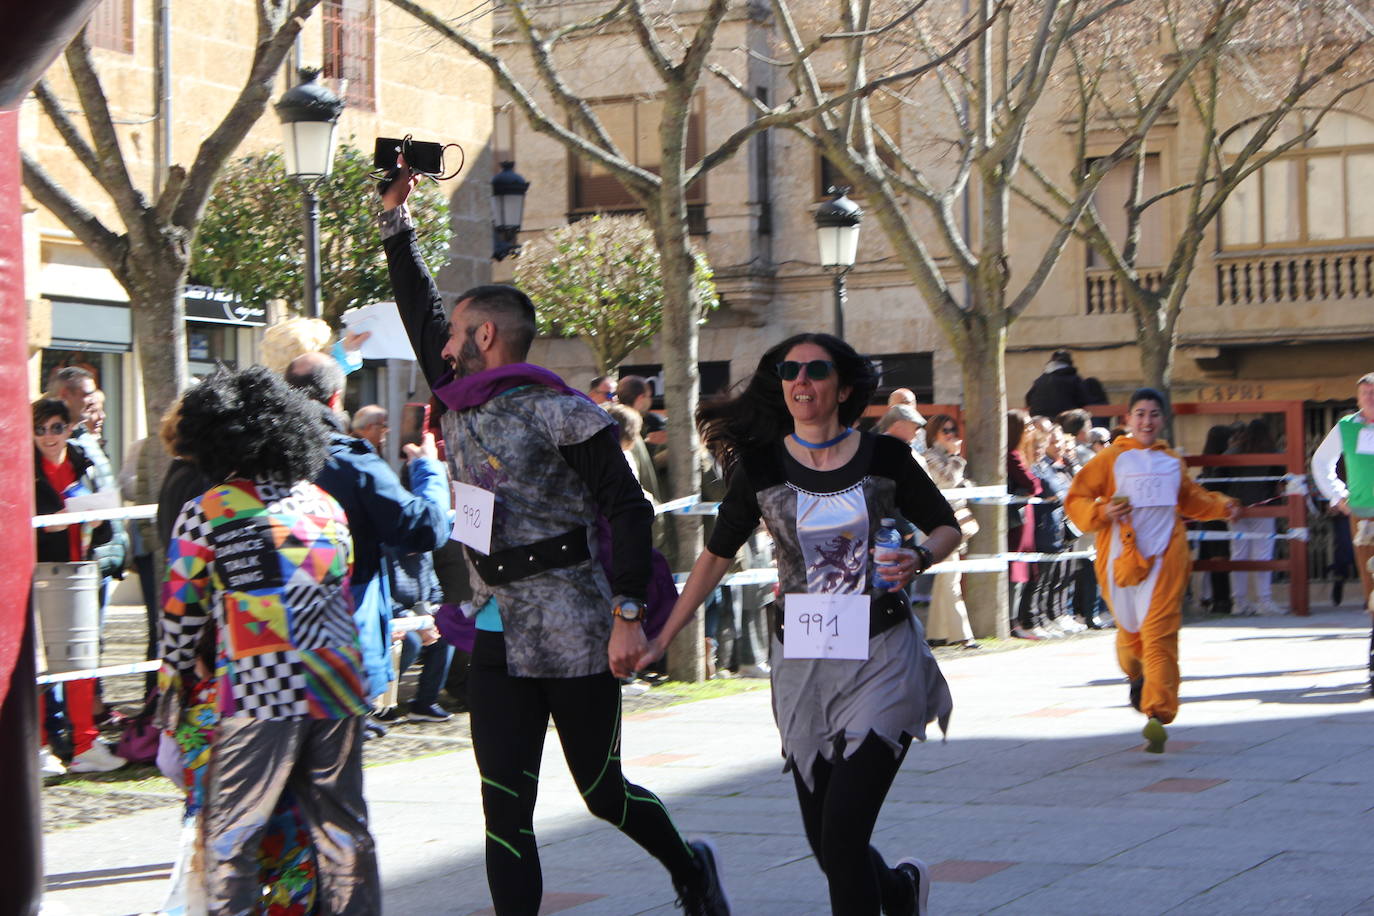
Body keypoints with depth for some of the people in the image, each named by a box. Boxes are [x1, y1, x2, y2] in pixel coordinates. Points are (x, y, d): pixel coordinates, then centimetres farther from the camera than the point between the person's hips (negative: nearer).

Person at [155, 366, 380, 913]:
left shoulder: (204, 514, -1)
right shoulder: (326, 504, 13)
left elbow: (182, 614, 4)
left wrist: (172, 689, 16)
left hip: (260, 695, -5)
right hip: (341, 687, 5)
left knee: (229, 839, 2)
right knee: (343, 831, 12)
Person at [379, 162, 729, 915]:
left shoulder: (561, 415, -12)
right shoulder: (461, 406, 9)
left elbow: (629, 511, -14)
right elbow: (419, 311, 20)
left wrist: (628, 615, -21)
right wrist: (395, 216, 19)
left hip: (573, 640, -6)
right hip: (497, 638, 6)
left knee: (604, 793, 8)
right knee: (504, 811, 0)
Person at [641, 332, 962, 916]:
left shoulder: (884, 458, -2)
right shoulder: (760, 467, 1)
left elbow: (946, 527, 9)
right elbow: (717, 555, 12)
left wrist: (919, 559, -13)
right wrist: (663, 638, 12)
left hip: (881, 656, -3)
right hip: (802, 664, 3)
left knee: (843, 831, -15)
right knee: (826, 845, 8)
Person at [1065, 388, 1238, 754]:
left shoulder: (1172, 462, 17)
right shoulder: (1112, 458, 4)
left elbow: (1190, 499, 35)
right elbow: (1075, 501, 2)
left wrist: (1221, 505, 19)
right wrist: (1102, 512, -16)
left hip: (1165, 556, 1)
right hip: (1122, 556, -1)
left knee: (1159, 634, -13)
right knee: (1130, 629, 11)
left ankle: (1158, 714, -20)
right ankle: (1137, 676, 48)